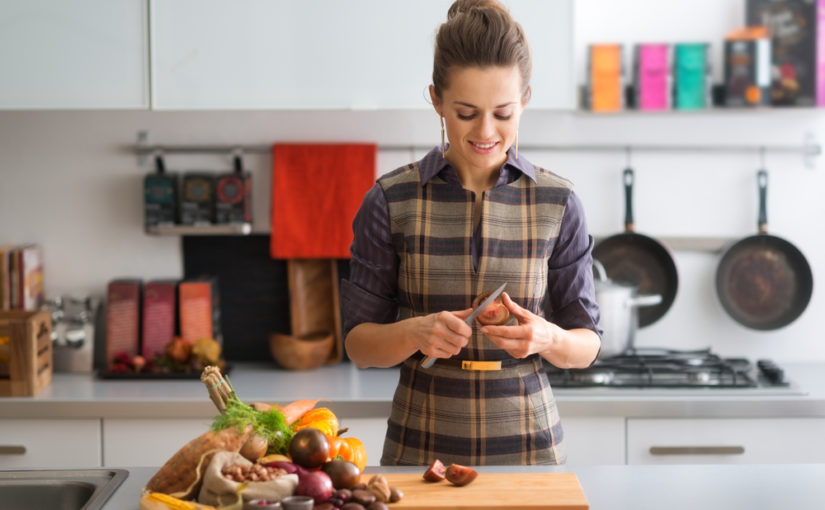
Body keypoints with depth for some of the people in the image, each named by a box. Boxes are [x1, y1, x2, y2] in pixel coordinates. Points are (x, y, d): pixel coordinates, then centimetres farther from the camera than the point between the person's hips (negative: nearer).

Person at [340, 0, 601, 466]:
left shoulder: (557, 204, -2)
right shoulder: (391, 201, -4)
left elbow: (587, 344, 4)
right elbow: (359, 343, 0)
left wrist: (547, 338, -18)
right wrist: (416, 332, -20)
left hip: (529, 445, 1)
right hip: (419, 448, 0)